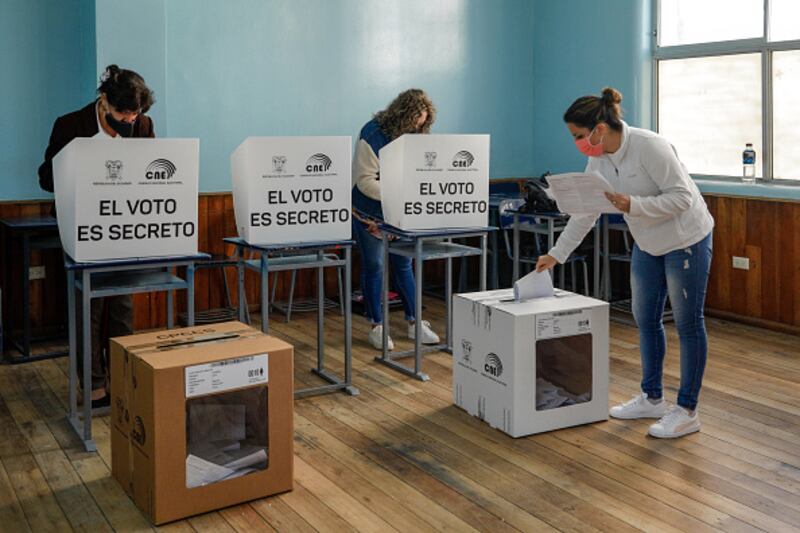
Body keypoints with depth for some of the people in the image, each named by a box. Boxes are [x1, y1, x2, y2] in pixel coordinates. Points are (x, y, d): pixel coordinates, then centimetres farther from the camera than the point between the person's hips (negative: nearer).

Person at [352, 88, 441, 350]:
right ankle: (376, 326, 15)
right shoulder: (373, 134, -20)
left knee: (403, 265, 11)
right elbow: (365, 181, -23)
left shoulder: (416, 136, -4)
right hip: (370, 213, -5)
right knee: (373, 267, 5)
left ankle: (414, 322, 20)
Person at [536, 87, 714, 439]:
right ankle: (652, 399, 28)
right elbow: (585, 213, 4)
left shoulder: (649, 147, -27)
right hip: (648, 245, 8)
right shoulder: (598, 161, -4)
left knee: (688, 324, 1)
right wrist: (556, 254, 4)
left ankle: (687, 412, 10)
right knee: (646, 320, 13)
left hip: (686, 240, -8)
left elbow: (682, 196, -25)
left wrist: (632, 205, -34)